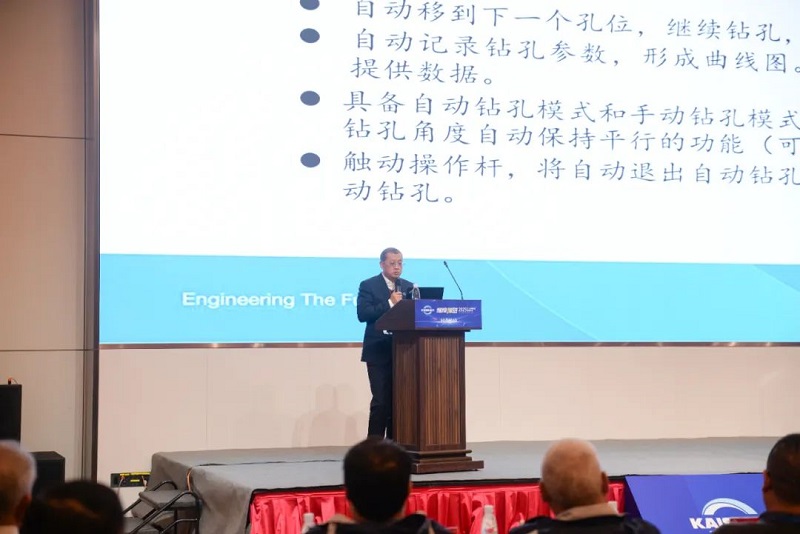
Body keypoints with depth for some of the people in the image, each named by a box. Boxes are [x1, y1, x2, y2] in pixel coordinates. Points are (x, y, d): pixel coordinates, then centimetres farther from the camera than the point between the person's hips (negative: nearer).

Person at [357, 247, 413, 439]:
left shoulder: (409, 287, 14)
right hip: (379, 351, -4)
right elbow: (362, 314, -13)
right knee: (381, 401, -8)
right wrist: (389, 303, -19)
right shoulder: (368, 285, -1)